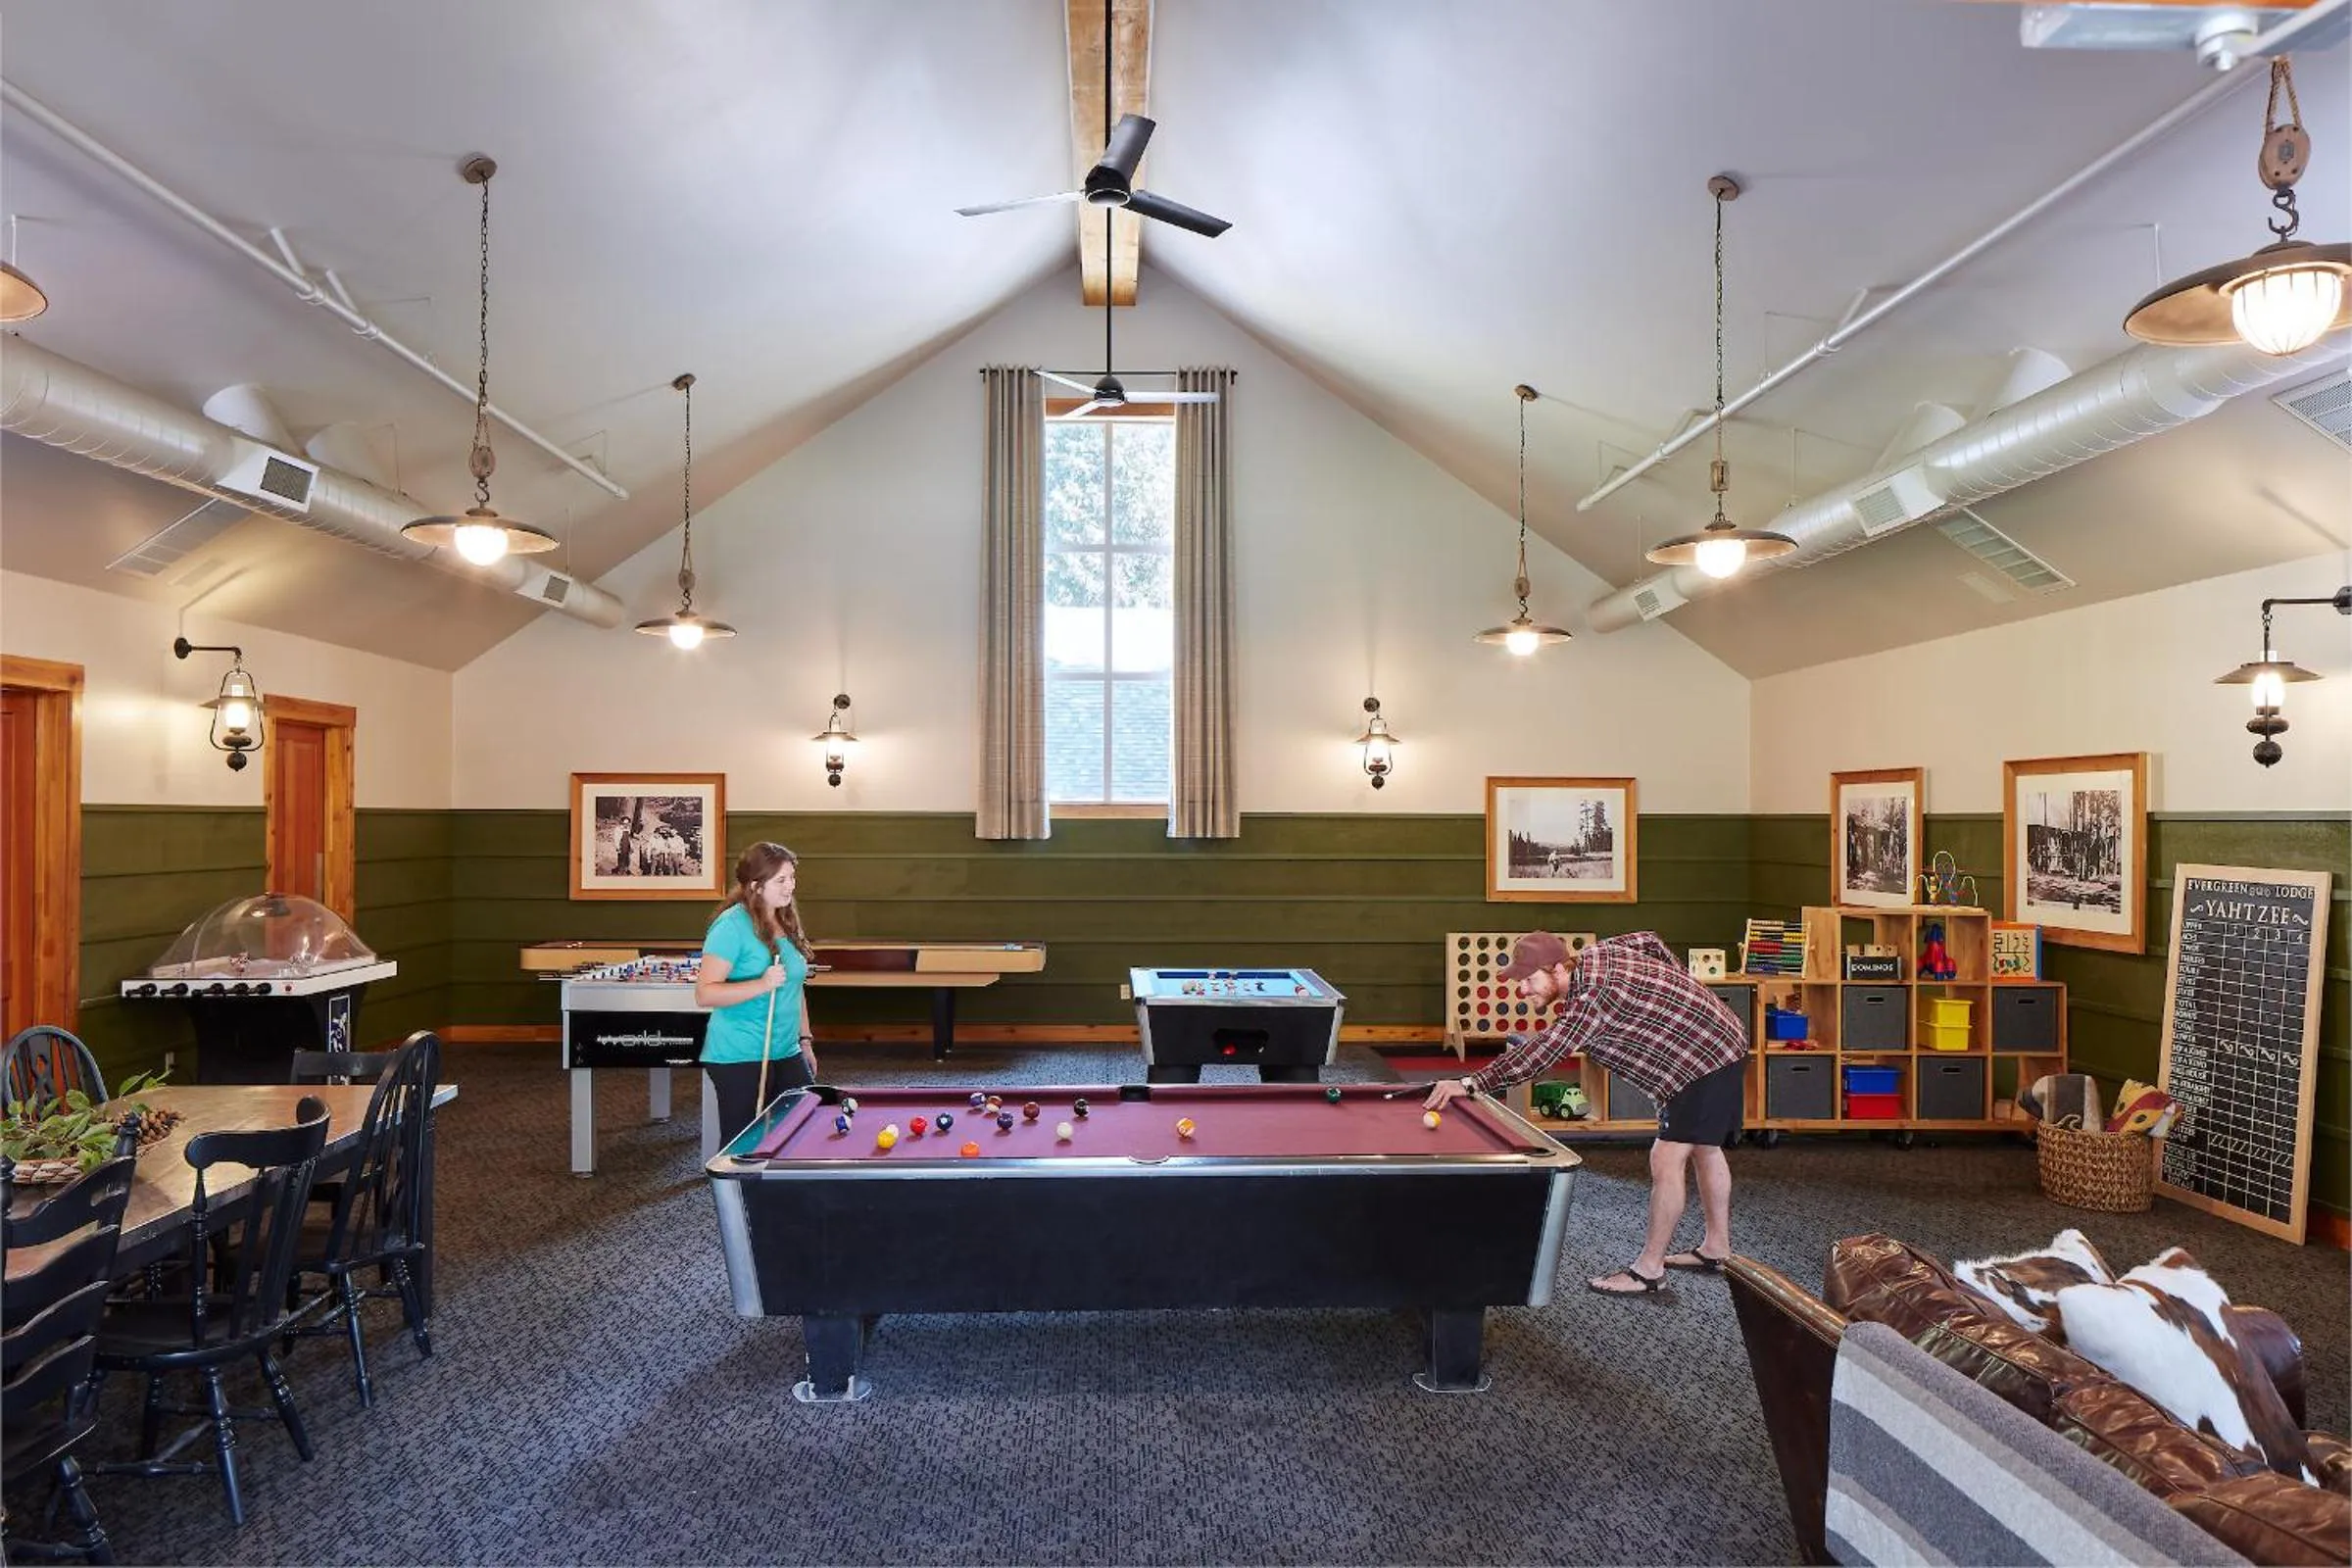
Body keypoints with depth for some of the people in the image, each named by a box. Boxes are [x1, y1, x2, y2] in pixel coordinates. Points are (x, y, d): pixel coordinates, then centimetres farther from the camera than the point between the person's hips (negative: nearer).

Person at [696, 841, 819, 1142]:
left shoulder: (787, 922, 10)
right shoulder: (732, 925, -14)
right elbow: (704, 994, -19)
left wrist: (805, 1040, 18)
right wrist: (761, 984, -28)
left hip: (787, 1054, 8)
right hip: (740, 1060, -7)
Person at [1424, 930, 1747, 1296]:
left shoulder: (1594, 995, -30)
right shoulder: (1596, 953, -2)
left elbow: (1539, 1053, -35)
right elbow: (1650, 941, 14)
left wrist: (1470, 1083, -36)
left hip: (1707, 1060, -11)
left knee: (1666, 1159, -11)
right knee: (1703, 1147, 21)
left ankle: (1648, 1269, -3)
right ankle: (1716, 1249, 34)